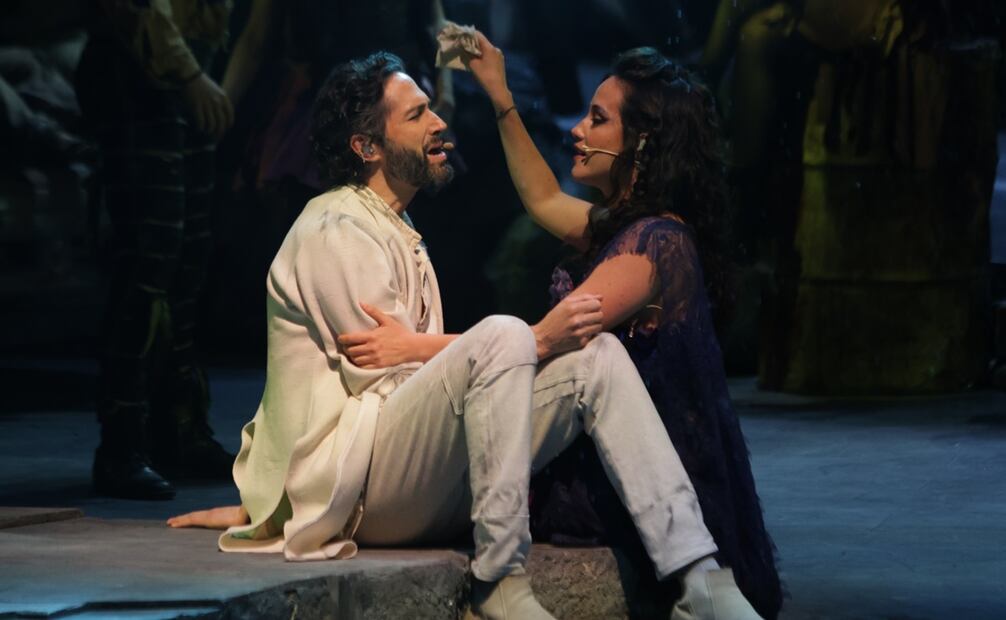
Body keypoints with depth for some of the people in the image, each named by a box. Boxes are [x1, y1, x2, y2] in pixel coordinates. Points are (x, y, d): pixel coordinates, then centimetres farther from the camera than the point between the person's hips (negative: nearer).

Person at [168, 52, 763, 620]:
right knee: (501, 338, -31)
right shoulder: (336, 232, -8)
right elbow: (385, 377, -14)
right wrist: (536, 341, -12)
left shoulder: (396, 232, 24)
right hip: (356, 479, -9)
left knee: (598, 356, -6)